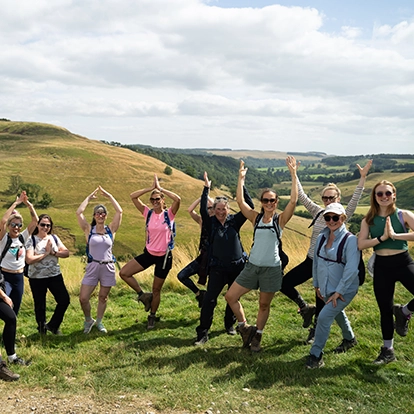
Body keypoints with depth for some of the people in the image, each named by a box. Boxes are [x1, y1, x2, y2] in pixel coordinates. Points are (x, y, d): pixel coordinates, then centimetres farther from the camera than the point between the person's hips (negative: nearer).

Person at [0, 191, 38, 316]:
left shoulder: (23, 237, 2)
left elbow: (35, 220, -4)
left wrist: (28, 203, -15)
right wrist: (16, 203, -25)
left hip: (19, 277, 5)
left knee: (15, 310, 12)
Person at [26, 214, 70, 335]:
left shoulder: (54, 238, 5)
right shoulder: (32, 240, -8)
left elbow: (66, 253, -1)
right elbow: (29, 260, -20)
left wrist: (53, 252, -16)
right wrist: (46, 253, -14)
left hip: (55, 275, 4)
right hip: (37, 278, -3)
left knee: (64, 300, -3)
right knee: (40, 305, 8)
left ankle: (53, 325, 17)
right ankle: (42, 329, 29)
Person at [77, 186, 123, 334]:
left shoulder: (111, 229, 2)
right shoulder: (89, 229, 0)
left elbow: (119, 211, -6)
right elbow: (79, 212, -10)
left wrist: (109, 196, -1)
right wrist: (89, 197, -1)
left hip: (108, 267, 1)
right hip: (92, 266, -1)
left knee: (103, 297, 11)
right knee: (83, 298, -5)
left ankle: (99, 322, 31)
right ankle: (88, 320, 22)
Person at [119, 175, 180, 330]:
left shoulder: (169, 214, -10)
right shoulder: (148, 213, -2)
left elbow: (177, 199, -28)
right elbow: (133, 196, -9)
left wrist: (160, 188, -20)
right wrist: (151, 188, -14)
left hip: (164, 256, -3)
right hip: (148, 253, 4)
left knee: (156, 289, 9)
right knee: (124, 273, -6)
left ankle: (152, 316, 32)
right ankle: (143, 295, 12)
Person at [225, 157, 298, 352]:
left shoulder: (280, 219, -6)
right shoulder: (256, 217, 3)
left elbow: (293, 201, -20)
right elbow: (240, 201, -6)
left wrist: (293, 175, -23)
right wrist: (241, 178, -8)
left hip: (271, 268, -3)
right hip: (252, 266, 3)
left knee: (264, 305, 10)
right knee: (230, 296, 3)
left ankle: (256, 337, 29)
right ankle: (245, 327, 21)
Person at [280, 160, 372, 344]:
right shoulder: (318, 212, 2)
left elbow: (355, 200, -23)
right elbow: (301, 196, 0)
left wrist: (363, 177, -33)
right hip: (310, 261, 5)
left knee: (322, 299, 7)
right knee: (285, 283, 0)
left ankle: (315, 331, 30)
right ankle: (305, 308, 23)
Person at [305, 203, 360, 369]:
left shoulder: (350, 240, -20)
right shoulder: (321, 237, -2)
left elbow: (351, 269, -23)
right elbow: (316, 262, 9)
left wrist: (338, 291, -22)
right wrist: (316, 284, 11)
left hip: (345, 289, -7)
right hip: (326, 288, 7)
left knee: (324, 317, -16)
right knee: (337, 313, 26)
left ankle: (316, 355, -2)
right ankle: (349, 339, 53)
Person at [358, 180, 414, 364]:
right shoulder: (368, 220, 2)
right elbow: (360, 244, -10)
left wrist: (395, 235, -25)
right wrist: (382, 237, -19)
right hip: (382, 266, 2)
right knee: (385, 310, 11)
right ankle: (387, 350, 29)